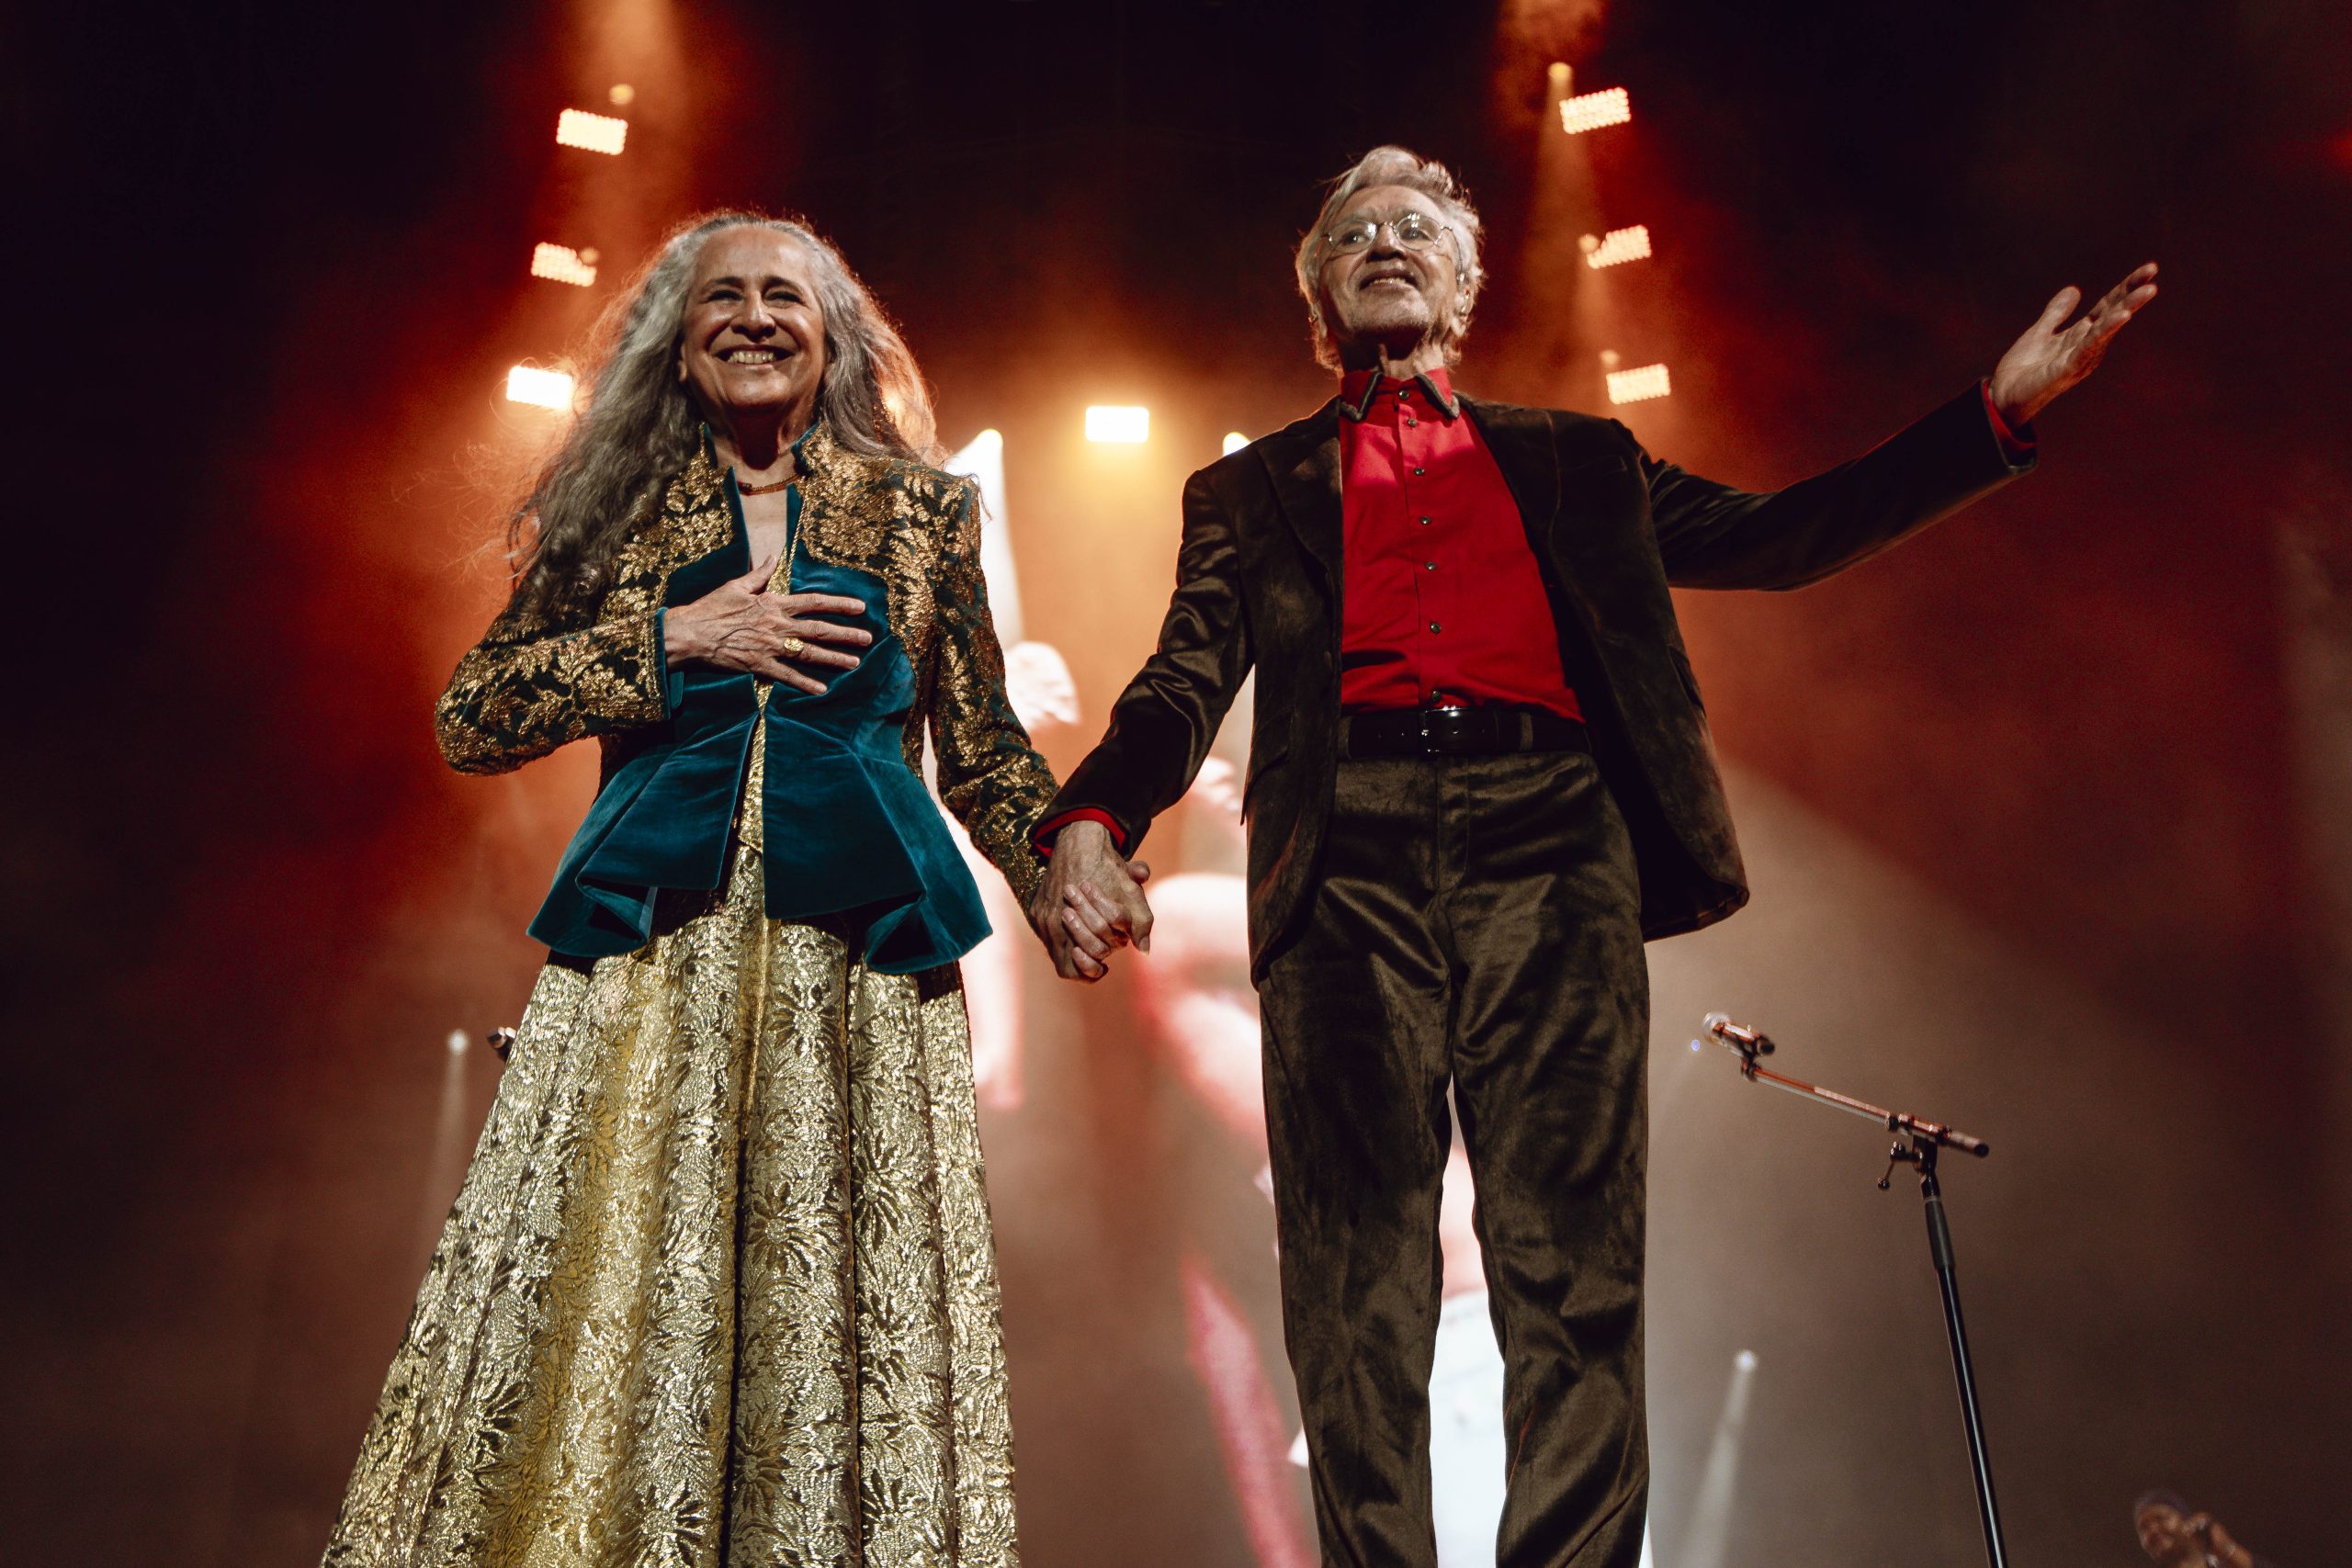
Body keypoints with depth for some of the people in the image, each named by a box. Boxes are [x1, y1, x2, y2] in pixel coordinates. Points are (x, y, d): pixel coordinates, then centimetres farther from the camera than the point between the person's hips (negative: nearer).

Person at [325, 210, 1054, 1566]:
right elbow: (470, 719, 7)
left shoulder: (923, 510, 13)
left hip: (854, 959, 0)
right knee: (609, 1292, -1)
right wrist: (673, 637, -4)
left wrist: (1067, 868, -1)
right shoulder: (617, 510, 13)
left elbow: (981, 744, 15)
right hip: (648, 956, 1)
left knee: (842, 1304, -1)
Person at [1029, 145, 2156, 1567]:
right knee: (1358, 1275, -7)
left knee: (1575, 1262, -7)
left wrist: (2000, 412, 18)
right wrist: (1093, 824, -10)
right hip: (1349, 845, 0)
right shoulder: (1252, 491, 25)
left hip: (1549, 834, 1)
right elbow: (1189, 677, 11)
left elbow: (1772, 539, 24)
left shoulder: (1577, 459, 29)